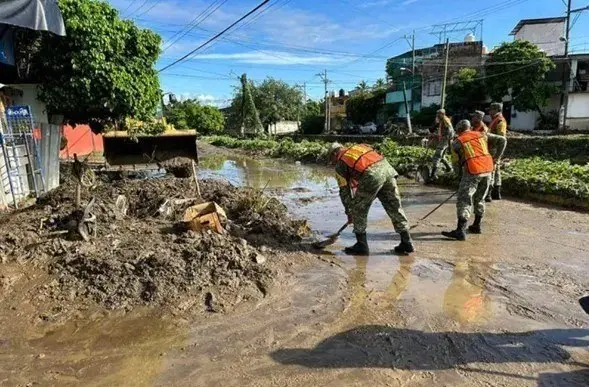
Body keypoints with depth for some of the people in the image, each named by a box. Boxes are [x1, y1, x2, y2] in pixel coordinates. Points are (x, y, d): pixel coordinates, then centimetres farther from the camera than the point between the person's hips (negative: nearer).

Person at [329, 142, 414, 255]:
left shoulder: (340, 163, 16)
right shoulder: (359, 147, 31)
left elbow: (344, 191, 17)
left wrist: (349, 213, 26)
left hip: (372, 175, -6)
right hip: (387, 168, 6)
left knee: (358, 210, 13)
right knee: (395, 208, 16)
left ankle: (361, 245, 17)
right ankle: (407, 243, 23)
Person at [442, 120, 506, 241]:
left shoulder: (457, 142, 7)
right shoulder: (482, 135, 18)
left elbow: (457, 163, 8)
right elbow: (502, 140, 13)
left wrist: (462, 175, 22)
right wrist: (495, 157, 16)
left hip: (472, 171, -5)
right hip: (487, 170, 5)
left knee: (463, 200, -4)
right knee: (479, 199, 20)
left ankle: (460, 231, -11)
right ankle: (476, 226, 30)